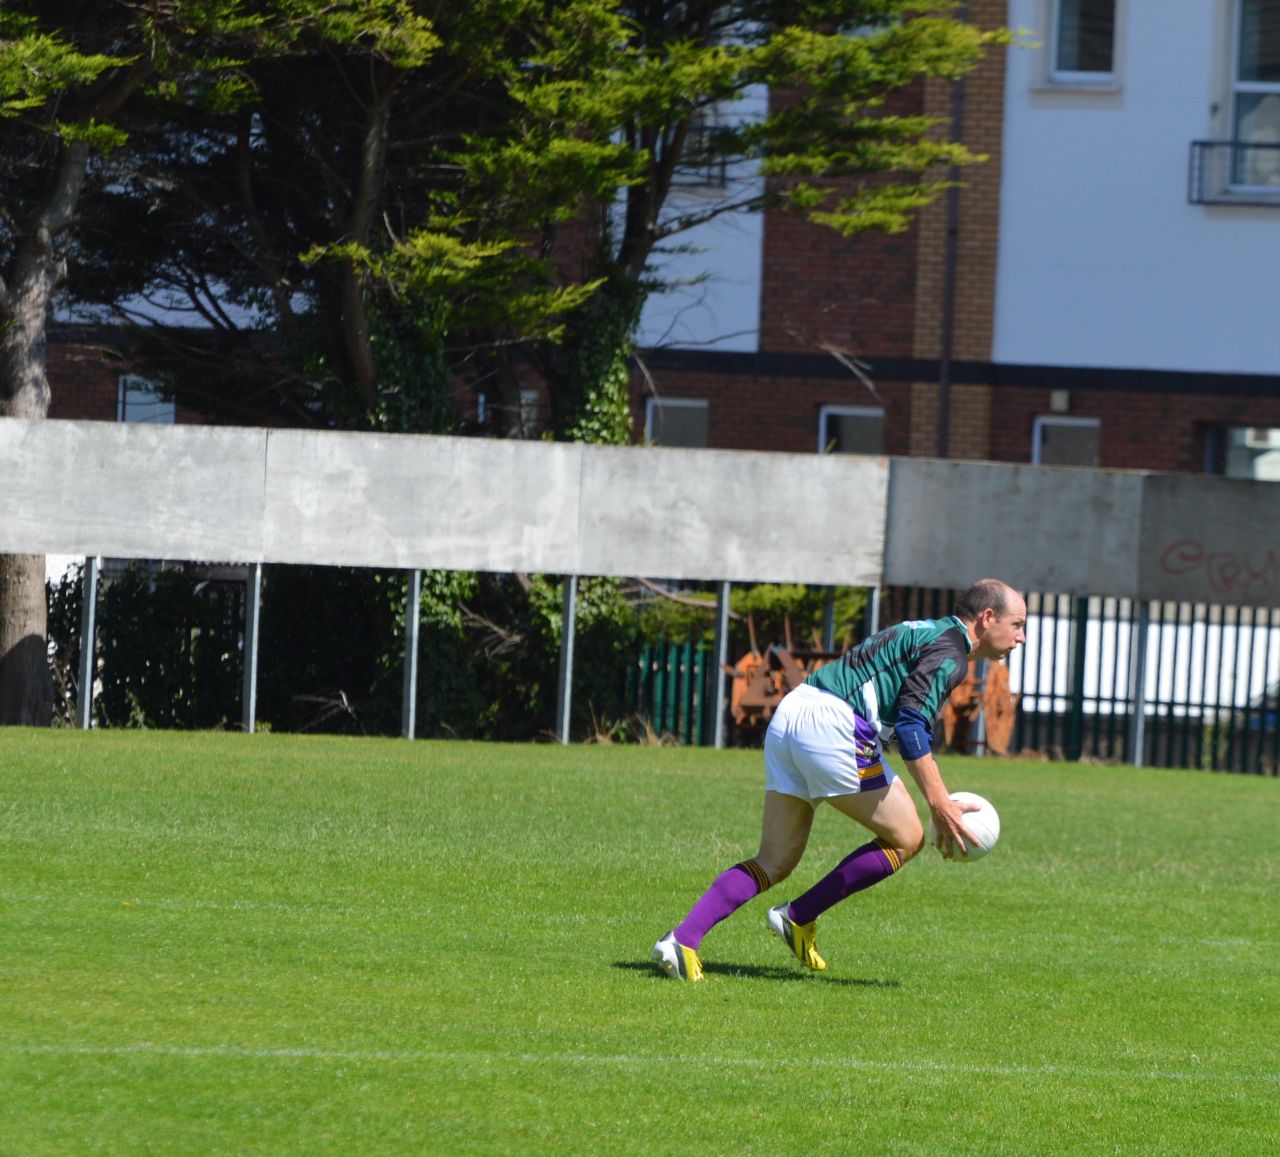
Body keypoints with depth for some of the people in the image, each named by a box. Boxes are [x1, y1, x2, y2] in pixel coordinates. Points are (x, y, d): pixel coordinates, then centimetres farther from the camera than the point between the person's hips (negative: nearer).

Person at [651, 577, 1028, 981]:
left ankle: (682, 939, -4)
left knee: (775, 861, 11)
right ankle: (798, 918, 7)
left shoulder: (921, 632, 27)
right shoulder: (949, 652, -5)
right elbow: (911, 725, -17)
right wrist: (939, 804, -19)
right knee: (905, 839, 5)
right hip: (831, 726, -9)